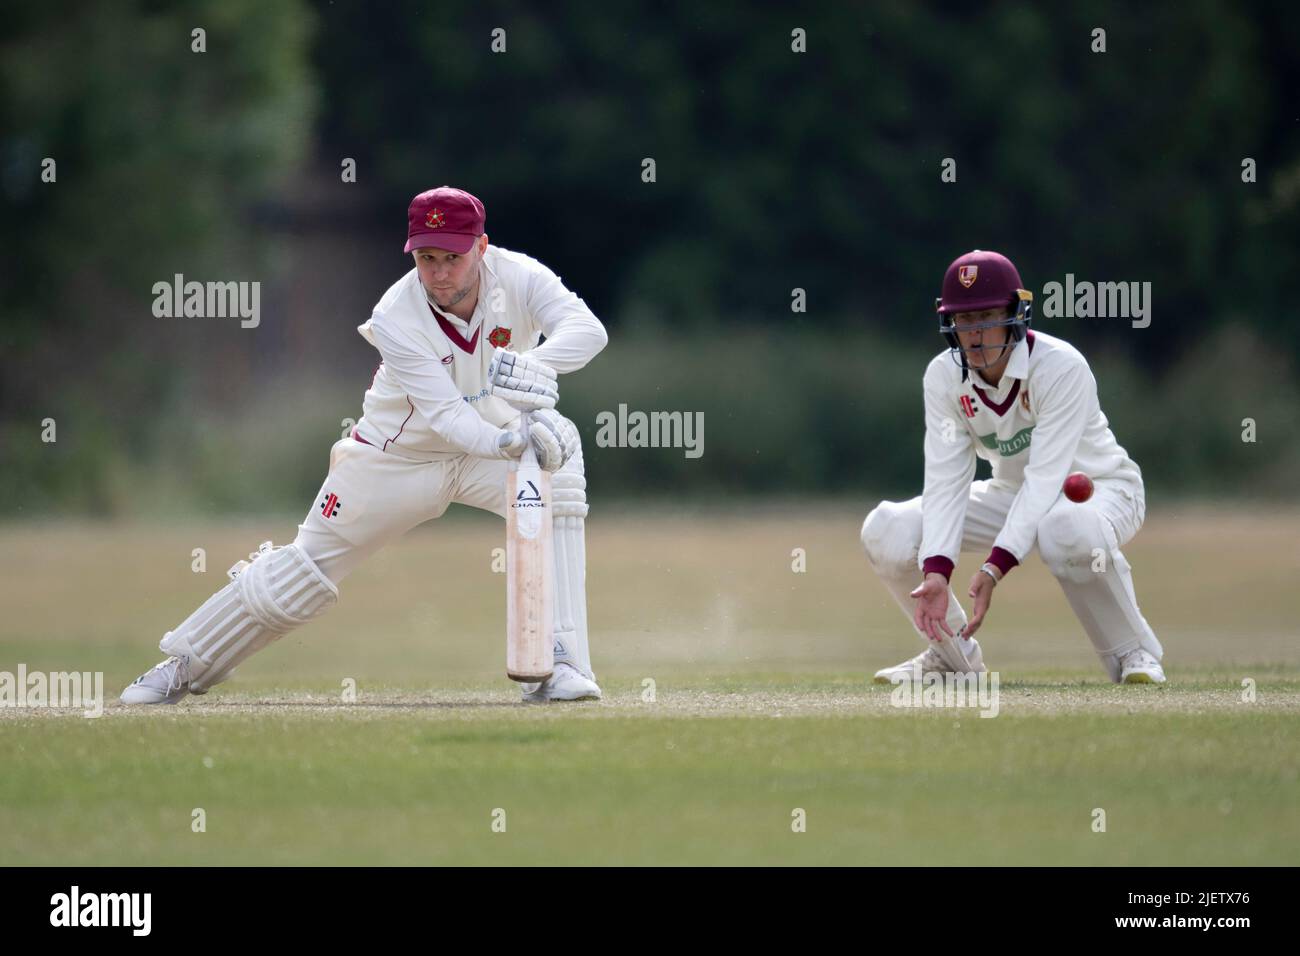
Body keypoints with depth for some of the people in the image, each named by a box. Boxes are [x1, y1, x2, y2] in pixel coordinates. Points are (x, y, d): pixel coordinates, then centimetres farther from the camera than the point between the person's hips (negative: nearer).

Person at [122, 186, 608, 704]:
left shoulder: (518, 277, -22)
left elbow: (588, 329, -37)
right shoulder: (397, 319, -28)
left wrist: (533, 364, -56)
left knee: (560, 473, -29)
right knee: (310, 564, 3)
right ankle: (188, 664, 24)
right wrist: (506, 443, -55)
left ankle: (559, 660, -24)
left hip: (495, 439, 2)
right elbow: (444, 415, -35)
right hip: (400, 455, -2)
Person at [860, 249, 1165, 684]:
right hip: (1015, 492, 5)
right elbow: (945, 481, -21)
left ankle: (1131, 651, -18)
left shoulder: (1062, 367, -29)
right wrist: (936, 572, -37)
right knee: (885, 530, -14)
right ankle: (952, 653, 10)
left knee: (1066, 529, -43)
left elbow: (1046, 477, -36)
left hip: (1102, 489, -5)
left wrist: (994, 569, -46)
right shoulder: (944, 376, -14)